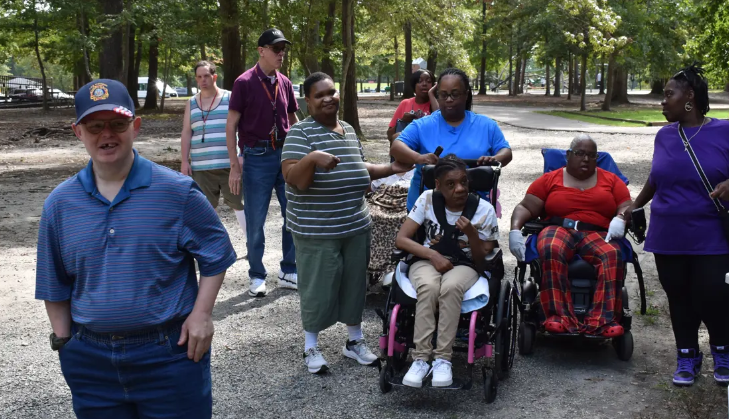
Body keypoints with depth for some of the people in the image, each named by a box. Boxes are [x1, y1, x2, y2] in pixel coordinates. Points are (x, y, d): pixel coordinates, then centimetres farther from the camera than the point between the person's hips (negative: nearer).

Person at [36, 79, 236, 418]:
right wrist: (63, 340, 8)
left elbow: (215, 254, 0)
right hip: (90, 361, 3)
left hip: (170, 353, -3)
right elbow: (54, 283, 12)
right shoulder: (60, 203, 2)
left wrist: (201, 314, -8)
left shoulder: (177, 192, -7)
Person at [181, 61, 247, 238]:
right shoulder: (191, 103, 13)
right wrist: (185, 161, 4)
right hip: (201, 166, 4)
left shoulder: (230, 98, 2)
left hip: (229, 164, -3)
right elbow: (186, 133, 11)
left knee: (239, 202, -2)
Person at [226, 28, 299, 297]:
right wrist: (234, 166, -10)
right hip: (257, 157, -5)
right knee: (255, 221, 3)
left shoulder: (284, 83, 8)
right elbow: (231, 126, -6)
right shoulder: (245, 83, -6)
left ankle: (288, 272, 20)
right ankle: (257, 277, 17)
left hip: (286, 154, 5)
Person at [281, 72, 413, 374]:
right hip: (316, 230, -7)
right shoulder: (301, 133, -12)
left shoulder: (349, 130, 11)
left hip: (356, 225, 7)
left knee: (354, 285, 15)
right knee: (318, 289, 2)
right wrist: (313, 158, -37)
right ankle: (311, 348, 20)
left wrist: (391, 169, 16)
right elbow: (293, 180, -21)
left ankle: (355, 341, 32)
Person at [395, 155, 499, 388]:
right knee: (428, 287, -37)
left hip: (464, 266, 0)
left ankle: (443, 359, -32)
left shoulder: (484, 210, -6)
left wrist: (471, 233, -21)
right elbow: (401, 239, -4)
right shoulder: (428, 199, -4)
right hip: (428, 261, 1)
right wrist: (432, 255, -18)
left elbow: (482, 260, -2)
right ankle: (420, 358, -32)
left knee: (451, 287, -38)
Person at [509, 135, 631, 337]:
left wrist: (620, 219, -12)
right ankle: (560, 319, -42)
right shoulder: (549, 180, 17)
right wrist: (515, 230, -9)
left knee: (612, 255, -35)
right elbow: (524, 208, 11)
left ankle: (602, 321, -43)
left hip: (598, 234, 1)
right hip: (559, 229, -1)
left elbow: (628, 207, 13)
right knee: (551, 251, -38)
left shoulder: (611, 180, 21)